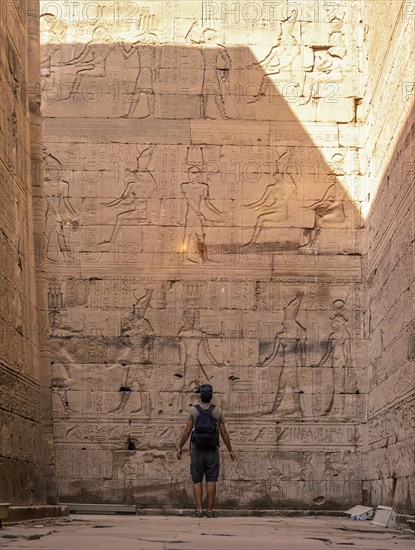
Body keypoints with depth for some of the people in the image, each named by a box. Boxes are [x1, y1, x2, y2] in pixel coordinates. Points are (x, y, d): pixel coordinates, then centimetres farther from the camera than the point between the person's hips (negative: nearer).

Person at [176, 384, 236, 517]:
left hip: (197, 450, 0)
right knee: (211, 481, 2)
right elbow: (224, 433, 1)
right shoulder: (217, 411, 1)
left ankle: (199, 510, -5)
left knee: (197, 481, 3)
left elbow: (187, 431, -5)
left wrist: (180, 448, 4)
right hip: (212, 450, 1)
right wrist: (230, 451, 9)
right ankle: (210, 511, 0)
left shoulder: (193, 410, -2)